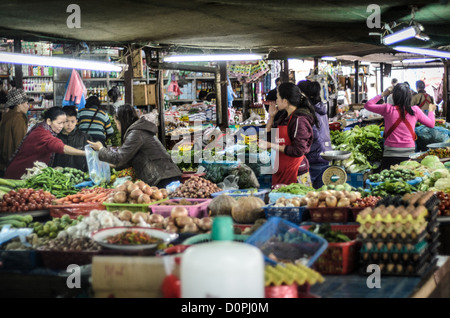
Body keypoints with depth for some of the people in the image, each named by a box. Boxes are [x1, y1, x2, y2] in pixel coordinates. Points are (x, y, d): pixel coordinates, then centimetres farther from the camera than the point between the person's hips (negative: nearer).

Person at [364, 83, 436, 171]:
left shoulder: (388, 109, -6)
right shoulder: (415, 110, -2)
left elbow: (367, 105, 7)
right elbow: (431, 124, 11)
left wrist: (382, 94, 12)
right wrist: (431, 110, 30)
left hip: (390, 153, -1)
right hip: (409, 153, 1)